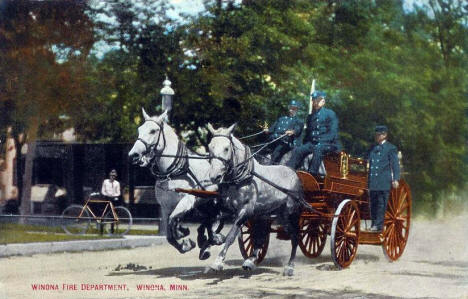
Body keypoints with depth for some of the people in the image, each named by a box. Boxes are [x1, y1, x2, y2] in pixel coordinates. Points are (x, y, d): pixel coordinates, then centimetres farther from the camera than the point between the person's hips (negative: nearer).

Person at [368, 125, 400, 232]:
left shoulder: (391, 148, 1)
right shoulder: (373, 149, 19)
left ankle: (379, 225, -6)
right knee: (373, 204, 6)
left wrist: (395, 179, -13)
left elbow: (395, 165, -3)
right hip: (373, 182, 6)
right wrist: (368, 180, 21)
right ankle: (374, 224, 12)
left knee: (381, 204, -6)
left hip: (384, 182, -6)